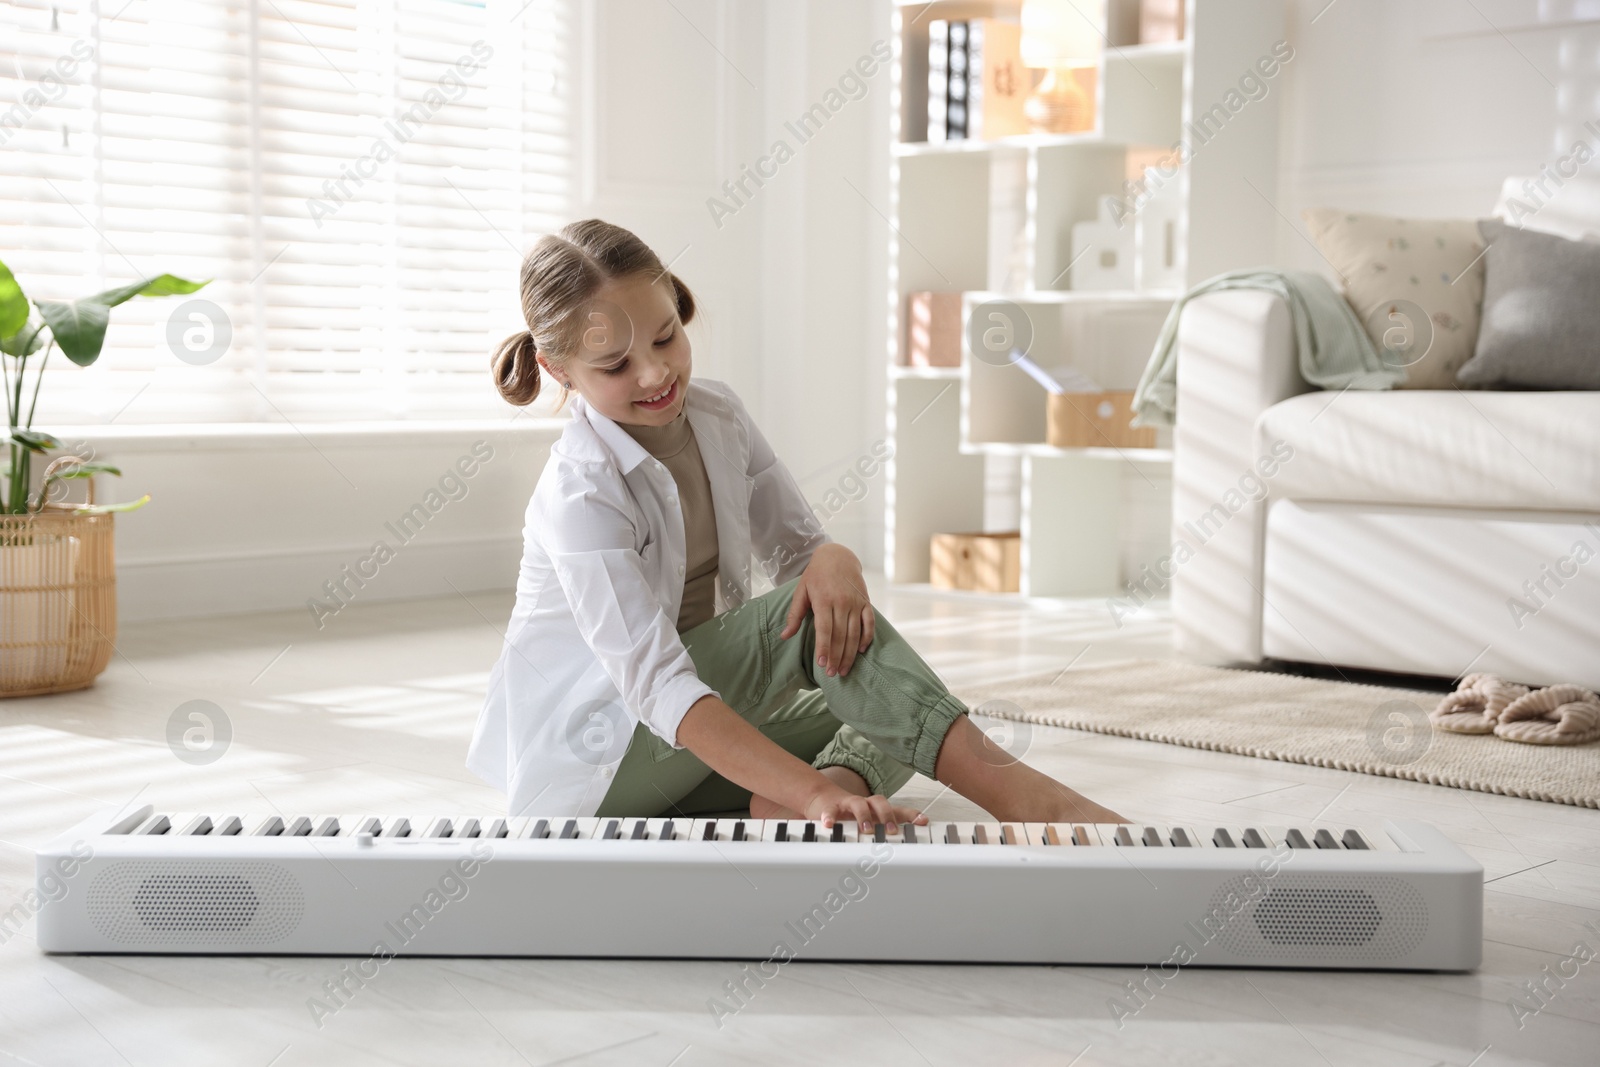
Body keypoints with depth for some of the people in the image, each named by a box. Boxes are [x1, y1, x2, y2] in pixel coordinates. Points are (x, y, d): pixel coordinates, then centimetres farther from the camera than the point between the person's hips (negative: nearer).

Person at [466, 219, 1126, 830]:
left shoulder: (717, 417, -2)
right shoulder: (581, 494, -25)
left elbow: (796, 546, 2)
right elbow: (657, 684, -35)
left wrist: (833, 559, -26)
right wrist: (813, 789, -47)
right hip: (588, 758, -8)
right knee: (810, 621, -27)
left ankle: (774, 812, -35)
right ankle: (1002, 786, -34)